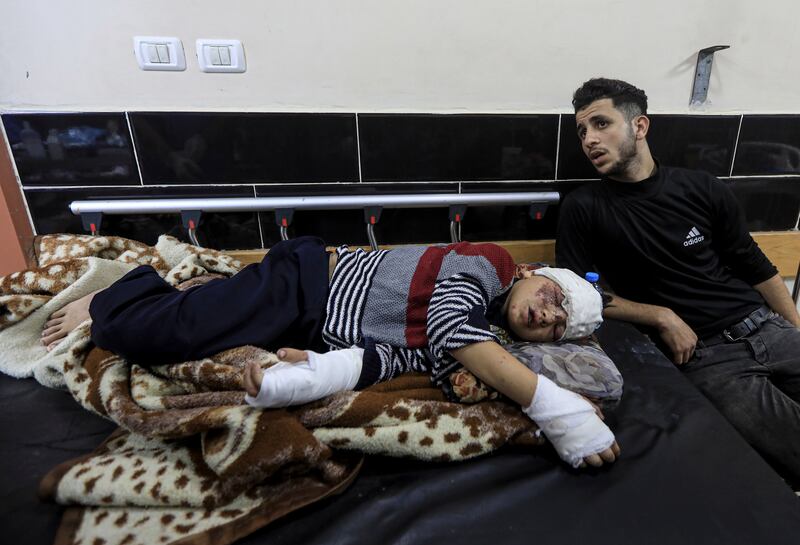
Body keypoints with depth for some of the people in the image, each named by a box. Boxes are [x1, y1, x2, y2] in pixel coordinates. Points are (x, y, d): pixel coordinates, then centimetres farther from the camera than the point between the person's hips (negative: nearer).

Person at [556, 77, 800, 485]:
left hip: (766, 328, 5)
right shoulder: (583, 208, -4)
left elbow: (753, 266, 14)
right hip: (703, 356, -4)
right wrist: (662, 317, -11)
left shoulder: (702, 188, 6)